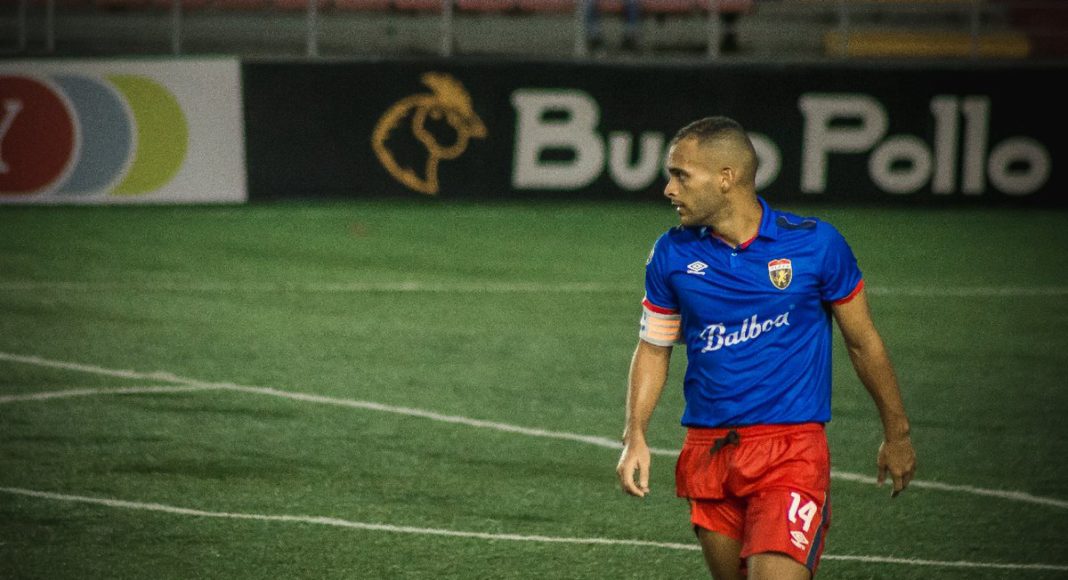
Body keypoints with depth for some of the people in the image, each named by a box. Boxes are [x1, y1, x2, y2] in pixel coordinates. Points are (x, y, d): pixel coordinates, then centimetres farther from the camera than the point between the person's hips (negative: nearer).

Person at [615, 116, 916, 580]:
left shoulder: (815, 244, -5)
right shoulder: (672, 255, 3)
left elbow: (863, 342, 6)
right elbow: (653, 349, 13)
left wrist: (896, 434, 12)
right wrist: (635, 436, -1)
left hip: (792, 450, -4)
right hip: (707, 451, 4)